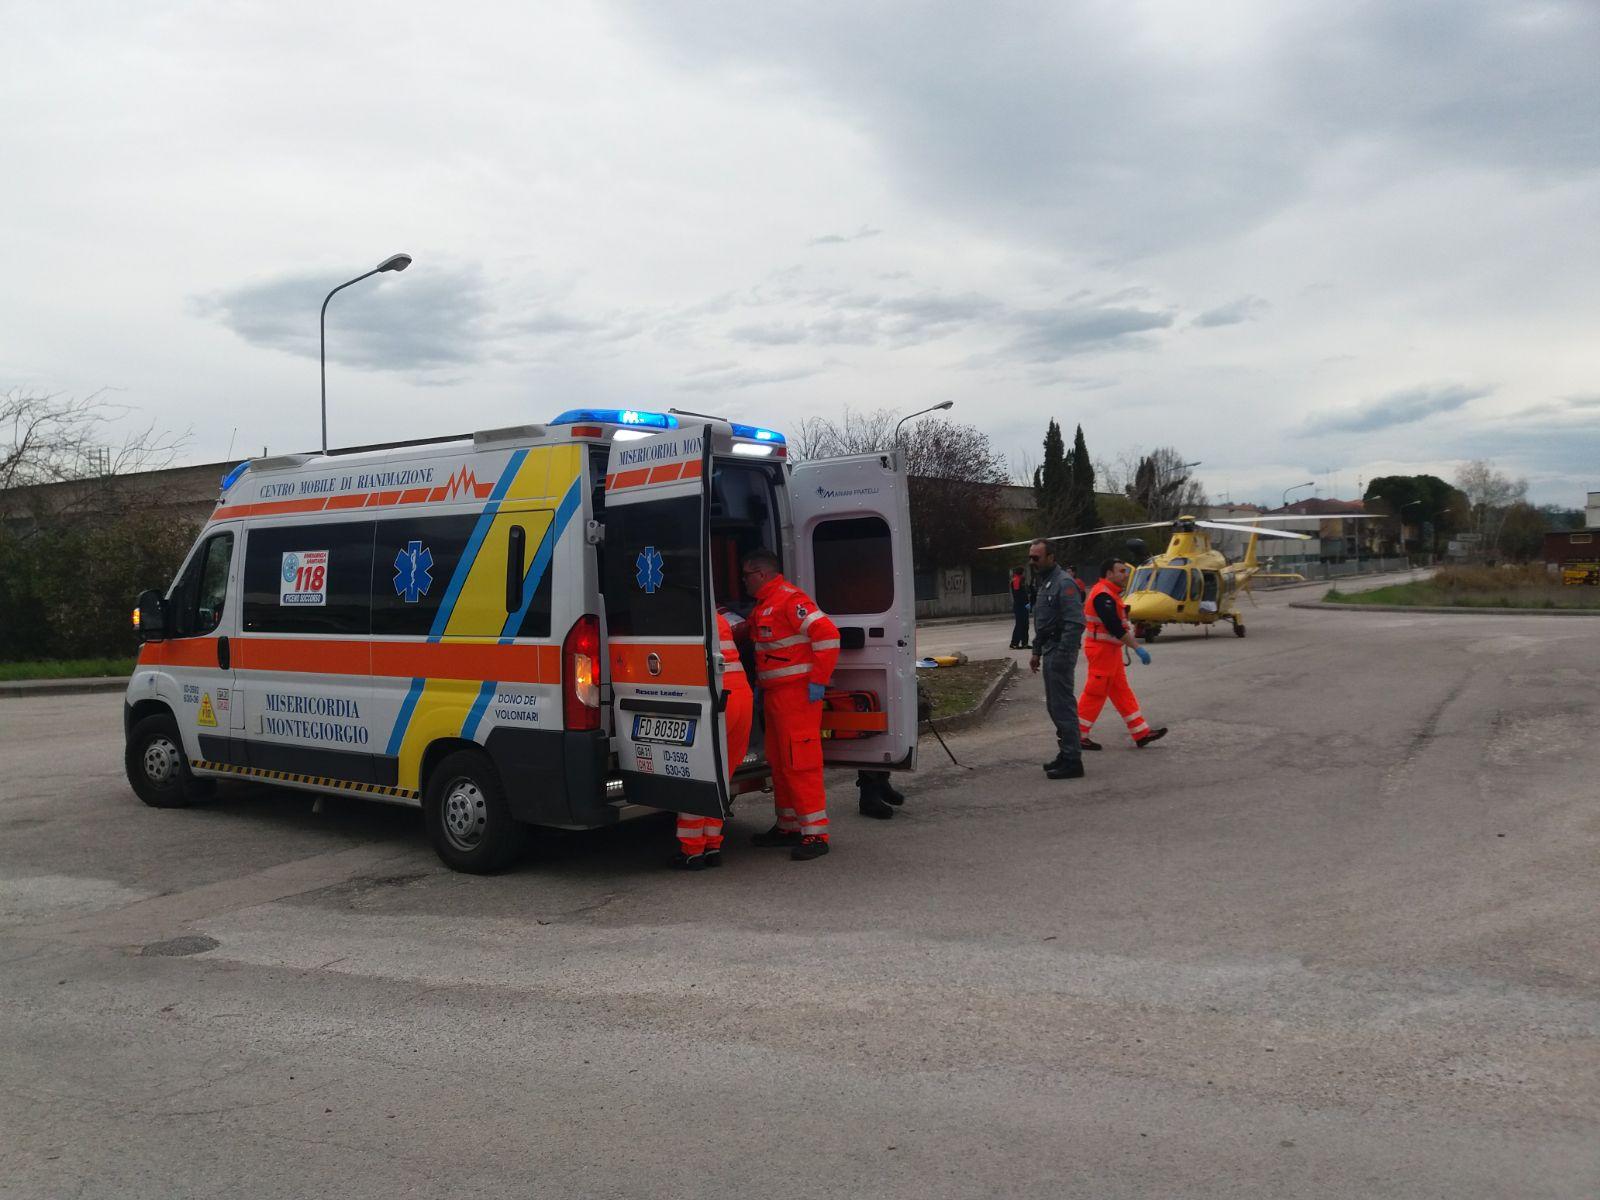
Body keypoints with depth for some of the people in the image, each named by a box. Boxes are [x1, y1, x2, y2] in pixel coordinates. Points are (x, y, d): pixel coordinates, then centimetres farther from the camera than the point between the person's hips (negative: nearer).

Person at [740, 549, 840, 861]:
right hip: (774, 694, 11)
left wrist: (818, 682, -21)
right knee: (779, 762, 15)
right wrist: (759, 686, 24)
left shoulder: (790, 599, -14)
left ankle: (815, 834, -8)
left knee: (800, 762, -11)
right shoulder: (763, 606, 19)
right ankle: (789, 826, 25)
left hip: (797, 694, -11)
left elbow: (827, 634, -23)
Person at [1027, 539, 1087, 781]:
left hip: (1060, 651, -10)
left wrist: (1062, 655, -24)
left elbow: (1075, 622, -22)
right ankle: (1066, 754, 25)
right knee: (1055, 705, 15)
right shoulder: (1042, 583, 16)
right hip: (1050, 651, 10)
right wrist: (1036, 651, 20)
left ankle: (1072, 761, -5)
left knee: (1063, 705, -9)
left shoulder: (1064, 583, -15)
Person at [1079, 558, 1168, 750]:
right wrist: (1137, 648, -26)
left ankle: (1141, 734, 15)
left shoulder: (1110, 593, 16)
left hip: (1110, 649, 11)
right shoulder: (1103, 595, -20)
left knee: (1121, 691, 11)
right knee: (1096, 693, -4)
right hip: (1102, 650, -11)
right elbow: (1115, 627, -27)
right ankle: (1077, 735, 3)